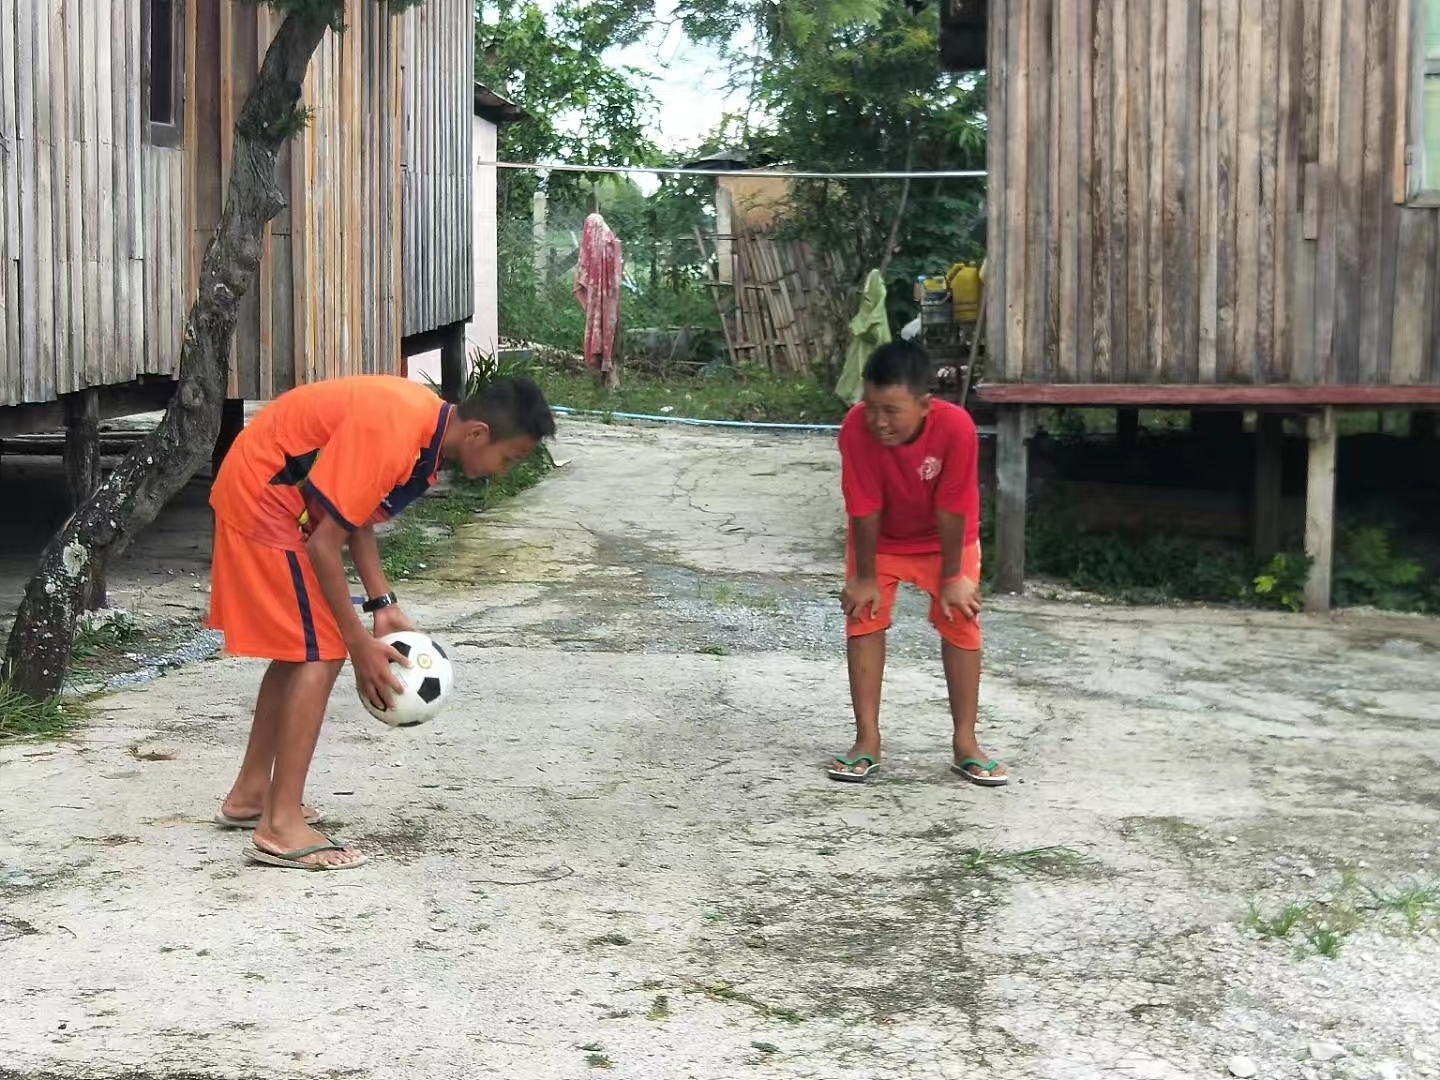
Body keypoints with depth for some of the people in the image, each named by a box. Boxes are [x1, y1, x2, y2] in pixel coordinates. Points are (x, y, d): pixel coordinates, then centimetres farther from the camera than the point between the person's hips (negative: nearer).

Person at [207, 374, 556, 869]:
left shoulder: (428, 420, -1)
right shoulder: (393, 436, -30)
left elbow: (357, 514, 8)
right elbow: (323, 545, -26)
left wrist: (382, 605, 2)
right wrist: (361, 646, -19)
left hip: (254, 494, 10)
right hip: (262, 499, -10)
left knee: (298, 647, 18)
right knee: (321, 653, -11)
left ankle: (250, 794, 30)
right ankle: (280, 829, -10)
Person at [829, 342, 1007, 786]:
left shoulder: (956, 427, -37)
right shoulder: (856, 427, -34)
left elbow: (953, 510, -27)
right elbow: (864, 508, -25)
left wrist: (952, 576, -18)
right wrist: (865, 577, -16)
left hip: (945, 539, -1)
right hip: (879, 539, 1)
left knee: (961, 623, -3)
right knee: (864, 619, -5)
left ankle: (966, 744, 7)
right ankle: (867, 741, 3)